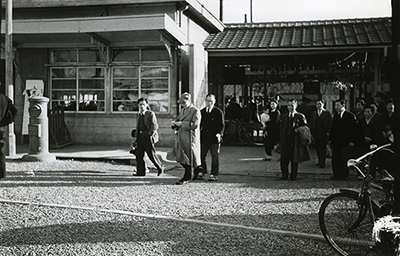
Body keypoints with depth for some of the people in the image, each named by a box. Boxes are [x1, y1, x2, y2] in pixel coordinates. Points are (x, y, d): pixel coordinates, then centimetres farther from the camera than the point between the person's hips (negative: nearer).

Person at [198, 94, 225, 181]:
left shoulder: (218, 112, -2)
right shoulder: (202, 112, 11)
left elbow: (222, 125, -4)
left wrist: (219, 134, -19)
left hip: (214, 138, -4)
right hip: (203, 138, 4)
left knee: (215, 156, 4)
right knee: (201, 155, 5)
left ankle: (214, 175, 11)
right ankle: (202, 172, 21)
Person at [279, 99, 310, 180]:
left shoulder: (300, 116, 1)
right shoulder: (284, 116, 14)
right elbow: (282, 129, 12)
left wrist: (298, 130, -17)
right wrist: (281, 140, 5)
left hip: (295, 141, -3)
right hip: (285, 141, 3)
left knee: (294, 160, 3)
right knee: (283, 159, 1)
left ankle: (293, 176, 15)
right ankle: (285, 175, 14)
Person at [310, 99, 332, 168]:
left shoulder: (327, 113, 0)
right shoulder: (314, 113, 13)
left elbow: (330, 123, -3)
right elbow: (311, 124, 14)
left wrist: (328, 132, -11)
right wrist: (311, 133, 4)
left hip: (324, 134, -4)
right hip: (316, 134, 5)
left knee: (322, 148, -4)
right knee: (317, 148, 7)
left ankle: (322, 163, 1)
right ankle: (320, 161, 18)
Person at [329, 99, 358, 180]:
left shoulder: (350, 116, -4)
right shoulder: (335, 115, 13)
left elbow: (353, 129, -6)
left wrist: (352, 141, -11)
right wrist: (330, 139, 8)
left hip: (345, 141, -5)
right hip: (335, 141, 5)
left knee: (344, 160, 0)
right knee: (335, 159, 3)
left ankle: (343, 175, 10)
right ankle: (336, 175, 10)